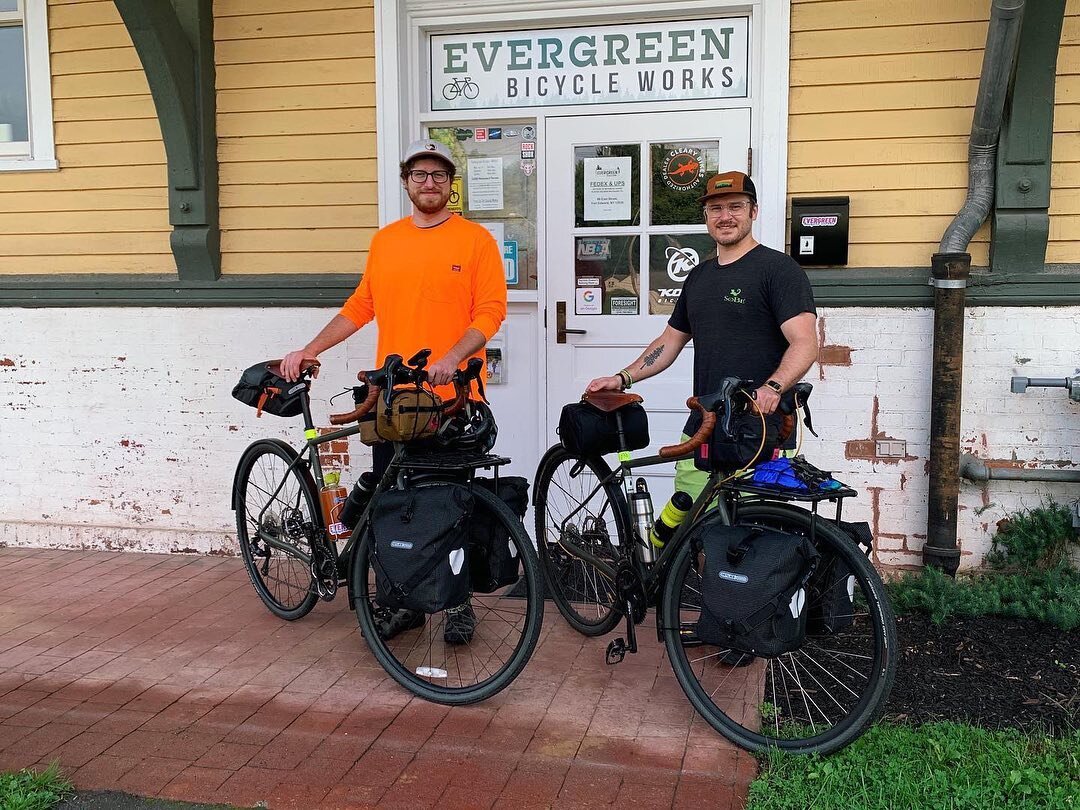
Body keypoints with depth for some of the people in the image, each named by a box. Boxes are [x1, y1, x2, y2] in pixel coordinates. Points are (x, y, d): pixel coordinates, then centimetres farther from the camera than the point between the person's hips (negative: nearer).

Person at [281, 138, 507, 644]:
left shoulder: (475, 239, -1)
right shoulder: (384, 241, 12)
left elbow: (491, 311, -8)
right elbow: (360, 307, 15)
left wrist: (451, 359, -21)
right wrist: (309, 350, 9)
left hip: (453, 397, -4)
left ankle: (459, 602, 20)